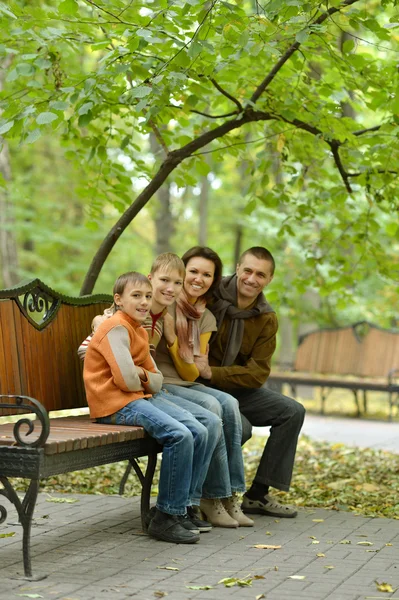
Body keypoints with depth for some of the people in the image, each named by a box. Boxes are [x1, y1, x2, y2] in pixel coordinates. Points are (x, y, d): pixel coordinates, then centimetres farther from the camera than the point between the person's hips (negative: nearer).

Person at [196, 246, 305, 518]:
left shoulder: (267, 319, 1)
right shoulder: (208, 296, -11)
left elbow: (257, 374, -6)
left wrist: (211, 372, -21)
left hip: (237, 389, 6)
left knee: (293, 412, -4)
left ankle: (258, 495, 2)